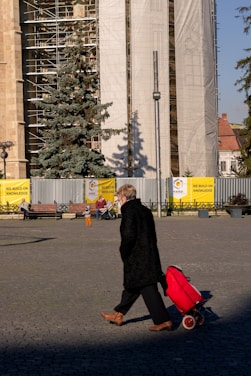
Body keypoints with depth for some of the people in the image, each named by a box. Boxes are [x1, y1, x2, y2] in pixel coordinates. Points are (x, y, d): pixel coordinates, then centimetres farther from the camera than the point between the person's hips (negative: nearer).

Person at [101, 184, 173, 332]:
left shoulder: (129, 211, -14)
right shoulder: (145, 210, 12)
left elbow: (128, 236, -21)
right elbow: (152, 235, 15)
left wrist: (124, 252, -7)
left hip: (136, 258, -9)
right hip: (150, 255, 9)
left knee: (148, 290, -6)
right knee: (131, 287, 19)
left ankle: (164, 321, -6)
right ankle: (118, 315, 31)